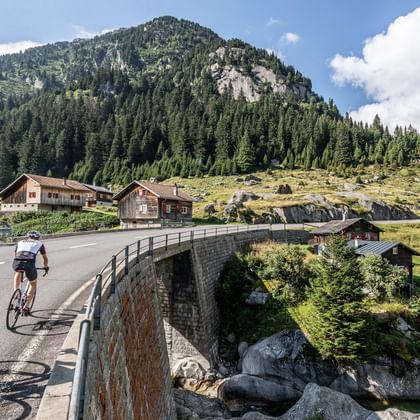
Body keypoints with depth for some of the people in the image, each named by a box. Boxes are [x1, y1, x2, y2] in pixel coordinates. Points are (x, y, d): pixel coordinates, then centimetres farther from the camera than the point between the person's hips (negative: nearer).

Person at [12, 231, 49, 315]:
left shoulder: (20, 242, 33)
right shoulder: (39, 244, 28)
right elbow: (45, 258, 39)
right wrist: (46, 266, 59)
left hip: (17, 262, 2)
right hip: (29, 263, -2)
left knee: (18, 272, 40)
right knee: (33, 284, 24)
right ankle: (26, 307, 16)